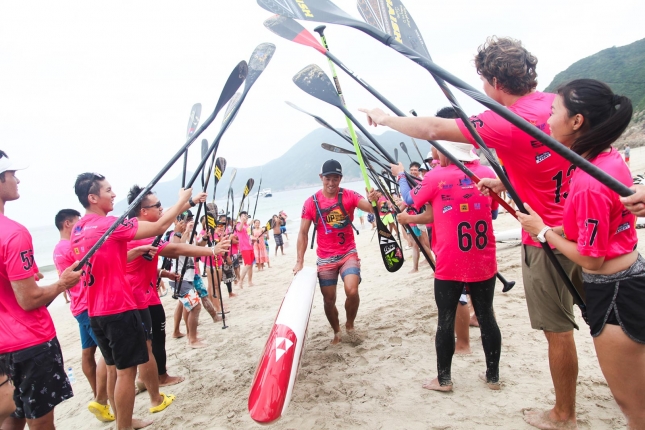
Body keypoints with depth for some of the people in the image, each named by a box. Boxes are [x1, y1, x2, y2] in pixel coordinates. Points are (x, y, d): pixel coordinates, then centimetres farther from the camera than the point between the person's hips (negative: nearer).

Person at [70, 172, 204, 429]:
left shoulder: (78, 230, 11)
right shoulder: (109, 224, -17)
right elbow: (159, 227, -18)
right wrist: (182, 200, -7)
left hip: (95, 311, 9)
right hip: (119, 309, -9)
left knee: (113, 368, 17)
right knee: (126, 370, 1)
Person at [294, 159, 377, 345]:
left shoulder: (349, 196, -6)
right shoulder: (311, 202, -5)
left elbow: (370, 208, -23)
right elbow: (303, 233, -3)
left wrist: (373, 201, -47)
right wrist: (299, 261, -9)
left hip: (348, 254, -1)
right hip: (325, 259, 1)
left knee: (352, 291, -19)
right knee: (329, 300, 7)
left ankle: (350, 326, 10)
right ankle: (336, 332, 34)